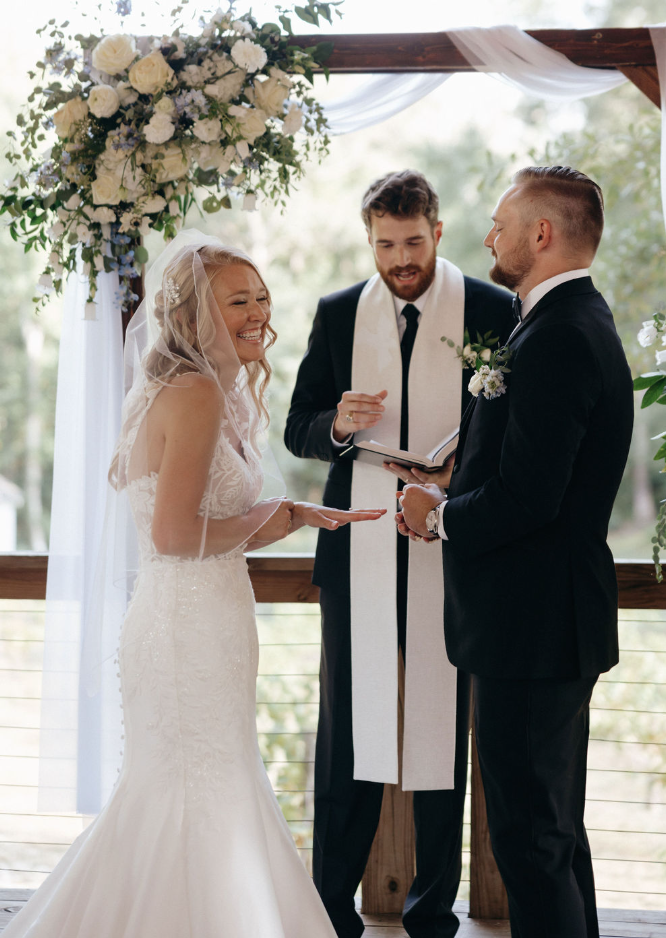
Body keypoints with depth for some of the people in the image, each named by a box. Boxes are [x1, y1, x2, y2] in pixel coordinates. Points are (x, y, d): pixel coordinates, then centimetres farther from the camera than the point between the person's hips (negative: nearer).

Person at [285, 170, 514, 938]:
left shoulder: (492, 311, 0)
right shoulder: (338, 314, 9)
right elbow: (298, 430, 10)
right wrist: (339, 425, -12)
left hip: (450, 552, -2)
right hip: (358, 556, 2)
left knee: (442, 728, 5)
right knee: (345, 729, 5)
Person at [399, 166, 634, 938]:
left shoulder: (557, 338, -20)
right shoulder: (575, 324, 14)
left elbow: (527, 497, -26)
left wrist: (440, 516, -9)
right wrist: (452, 498, 6)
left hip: (532, 624, -11)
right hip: (552, 621, 11)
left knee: (529, 836, -4)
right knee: (554, 829, 20)